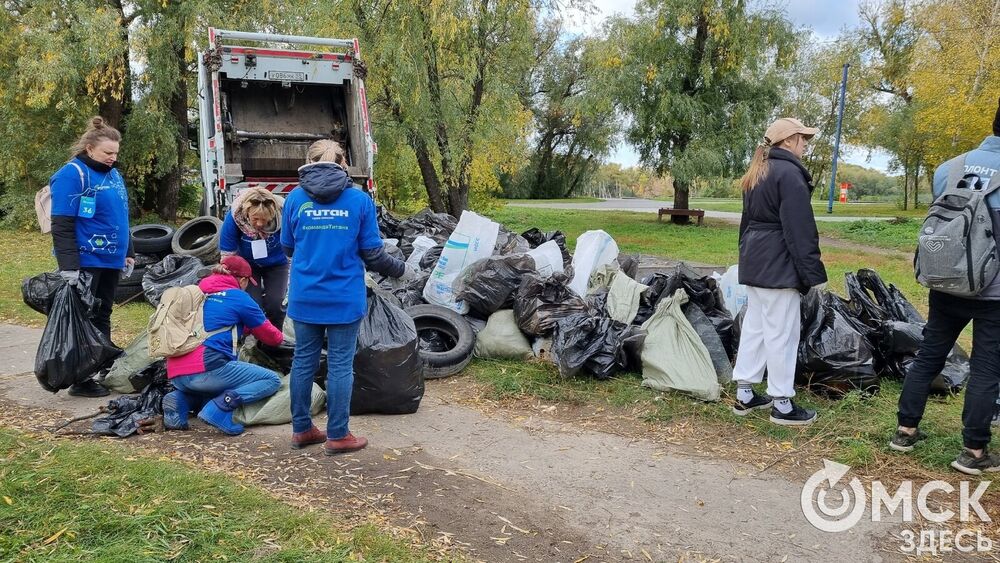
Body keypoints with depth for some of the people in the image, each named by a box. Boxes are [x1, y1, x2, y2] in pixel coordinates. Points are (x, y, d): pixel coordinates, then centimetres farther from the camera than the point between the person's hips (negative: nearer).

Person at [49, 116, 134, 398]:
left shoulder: (113, 174, 13)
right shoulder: (72, 174, -12)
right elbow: (61, 226, -17)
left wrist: (128, 252, 21)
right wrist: (69, 266, -21)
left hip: (110, 260, 8)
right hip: (85, 262, -8)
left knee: (103, 317, 14)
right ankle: (80, 380, 6)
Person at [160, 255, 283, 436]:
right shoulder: (239, 297, 4)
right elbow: (269, 335, 15)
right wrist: (279, 338, 36)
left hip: (176, 376, 8)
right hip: (207, 368, -7)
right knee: (272, 380, 2)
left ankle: (180, 399, 8)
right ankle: (222, 404, -18)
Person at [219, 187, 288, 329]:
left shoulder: (282, 214, -33)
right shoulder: (234, 217, -32)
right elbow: (228, 253, -17)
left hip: (276, 264, 0)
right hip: (248, 264, 0)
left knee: (275, 304, -13)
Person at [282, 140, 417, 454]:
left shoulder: (295, 198, 0)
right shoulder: (360, 200, -6)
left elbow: (287, 248, 10)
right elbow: (372, 254, -4)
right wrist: (402, 271, 14)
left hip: (305, 297, 3)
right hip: (344, 299, -2)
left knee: (303, 361, 14)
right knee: (340, 366, 6)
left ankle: (301, 429, 25)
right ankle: (337, 436, 15)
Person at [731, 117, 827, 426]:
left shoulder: (757, 173, 16)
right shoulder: (789, 173, -14)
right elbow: (800, 229, -18)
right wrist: (813, 272, -15)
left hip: (754, 261, 10)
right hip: (779, 264, -9)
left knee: (754, 326, 13)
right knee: (781, 332, -2)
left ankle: (744, 395, 20)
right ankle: (782, 404, 6)